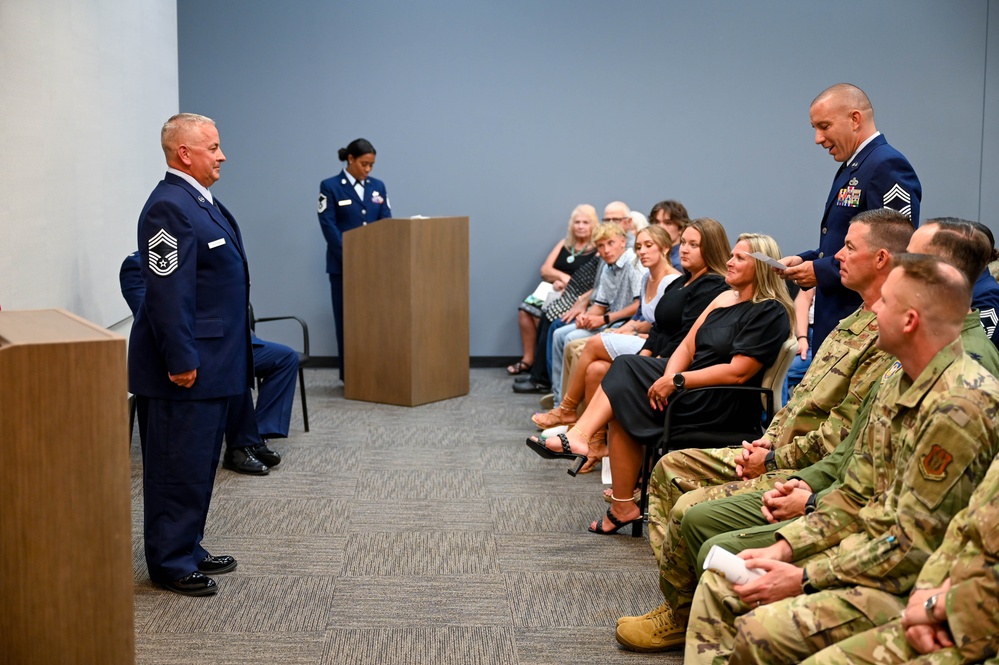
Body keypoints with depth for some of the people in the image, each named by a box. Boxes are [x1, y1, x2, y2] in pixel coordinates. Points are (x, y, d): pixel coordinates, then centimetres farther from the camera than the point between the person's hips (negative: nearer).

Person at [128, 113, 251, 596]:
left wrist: (226, 357, 20)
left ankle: (188, 549, 29)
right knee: (179, 468, 0)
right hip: (186, 369, -10)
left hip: (213, 363, 10)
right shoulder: (169, 207, -18)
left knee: (200, 464, 18)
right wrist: (181, 361, -23)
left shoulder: (202, 202, 14)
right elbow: (167, 292, -23)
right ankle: (170, 564, 11)